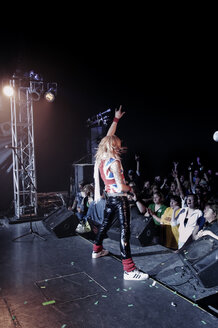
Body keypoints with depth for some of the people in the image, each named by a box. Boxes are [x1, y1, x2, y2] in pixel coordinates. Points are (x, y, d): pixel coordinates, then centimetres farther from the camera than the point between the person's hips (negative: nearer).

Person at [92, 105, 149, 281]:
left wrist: (116, 119, 21)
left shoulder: (101, 158, 4)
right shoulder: (114, 162, -19)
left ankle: (97, 250, 45)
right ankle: (129, 269, -10)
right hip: (119, 198, -9)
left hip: (109, 196, 9)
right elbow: (121, 186, -22)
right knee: (125, 230, -10)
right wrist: (130, 188, -1)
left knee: (106, 223, 25)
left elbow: (109, 136, 16)